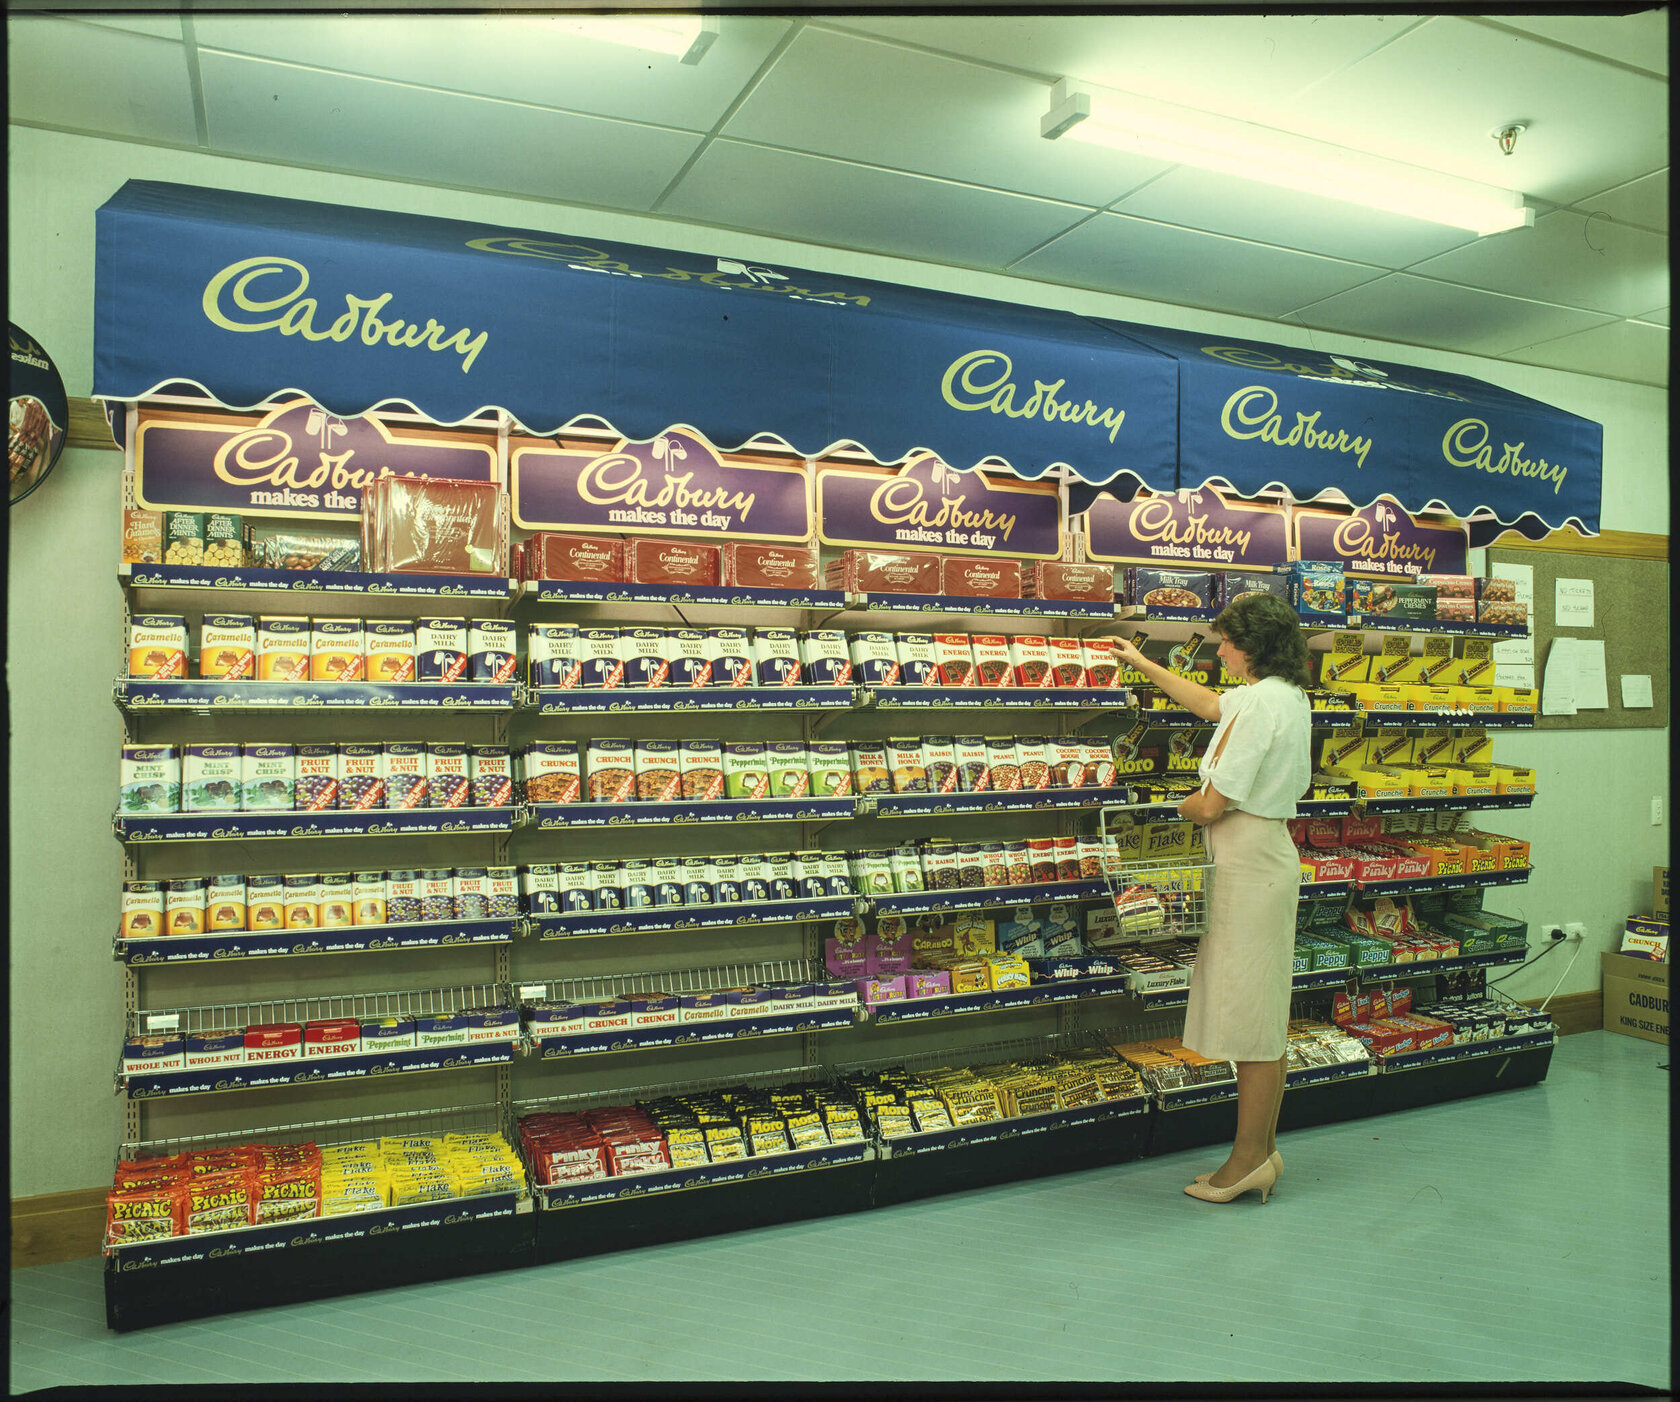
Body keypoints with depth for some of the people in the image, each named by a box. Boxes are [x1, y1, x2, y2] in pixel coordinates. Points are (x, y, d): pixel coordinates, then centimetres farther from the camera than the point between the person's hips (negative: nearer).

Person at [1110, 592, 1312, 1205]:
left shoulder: (1263, 702, -19)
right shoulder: (1284, 695, 12)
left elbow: (1211, 804, -20)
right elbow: (1206, 702, 31)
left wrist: (1186, 806, 4)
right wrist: (1140, 662, 39)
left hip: (1252, 866, -10)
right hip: (1259, 861, 10)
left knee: (1251, 1015, -2)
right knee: (1256, 1015, 14)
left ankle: (1250, 1157, 8)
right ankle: (1260, 1150, 22)